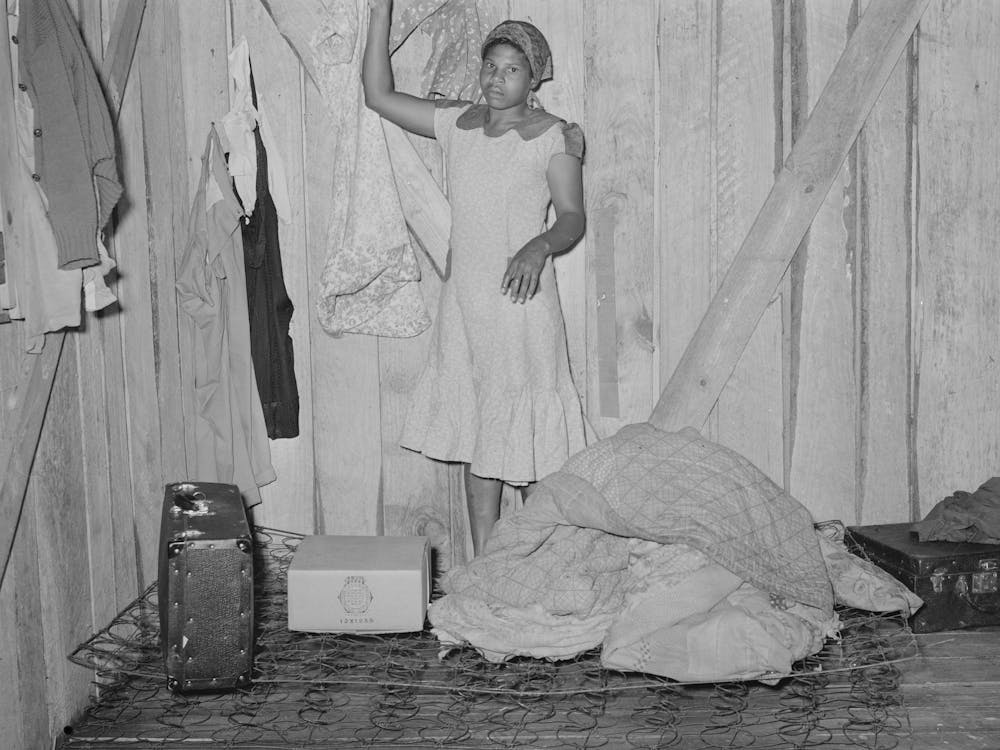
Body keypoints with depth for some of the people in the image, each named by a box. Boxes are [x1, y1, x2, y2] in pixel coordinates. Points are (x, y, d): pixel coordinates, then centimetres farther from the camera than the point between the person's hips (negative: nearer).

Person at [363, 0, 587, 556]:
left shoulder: (554, 136, -6)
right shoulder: (458, 123, 8)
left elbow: (573, 218, -9)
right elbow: (379, 95, 9)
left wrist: (539, 246, -31)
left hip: (521, 304, -5)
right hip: (464, 304, 5)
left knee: (531, 447, 0)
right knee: (476, 447, 11)